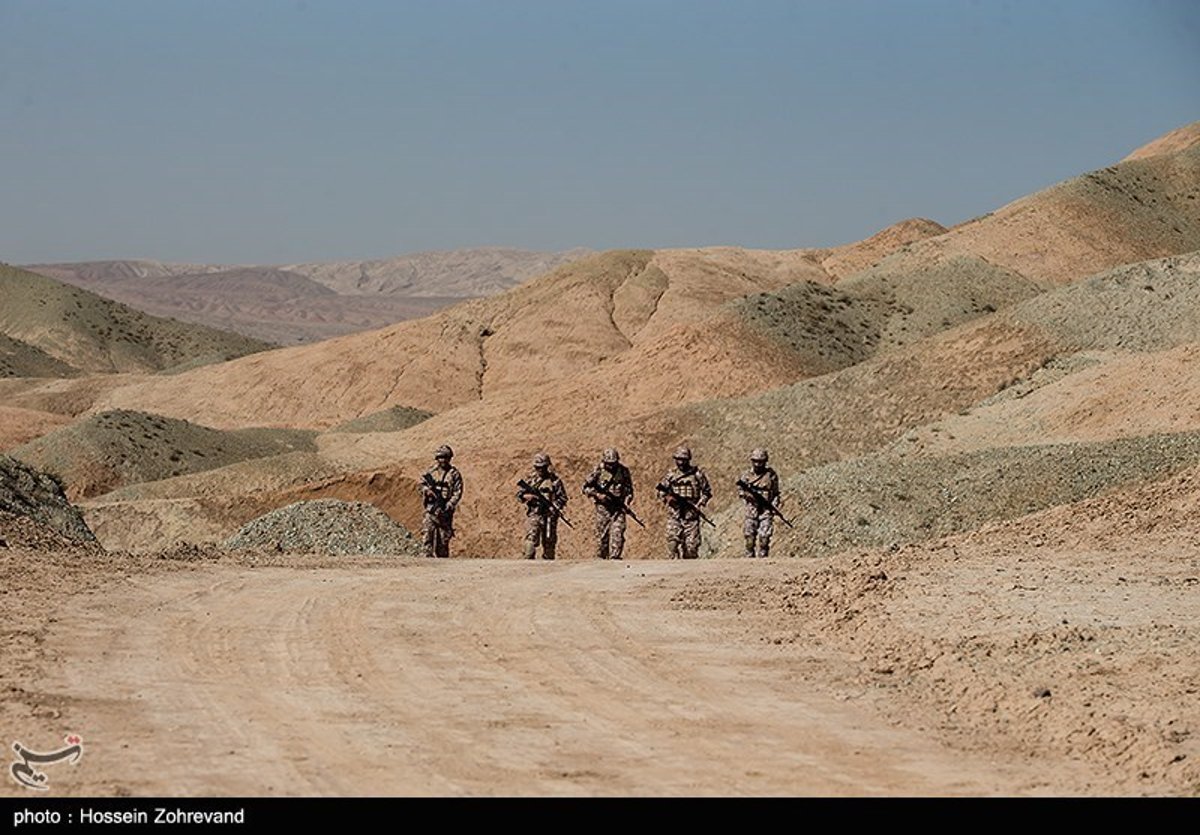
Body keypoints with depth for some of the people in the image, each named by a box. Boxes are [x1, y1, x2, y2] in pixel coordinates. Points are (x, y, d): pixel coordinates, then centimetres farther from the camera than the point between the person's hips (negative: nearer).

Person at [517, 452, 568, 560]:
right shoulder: (530, 478, 7)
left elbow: (563, 498, 1)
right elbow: (519, 492, 9)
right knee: (531, 539, -15)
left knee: (549, 542, 8)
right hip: (533, 514, 0)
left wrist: (555, 508, -14)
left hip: (549, 515, 0)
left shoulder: (554, 479, 0)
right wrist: (527, 496, -13)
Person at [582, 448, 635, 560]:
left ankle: (614, 557, -16)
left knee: (617, 533, -13)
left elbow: (629, 487, 17)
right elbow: (586, 487, 1)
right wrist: (598, 495, -12)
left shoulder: (623, 471, 4)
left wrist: (628, 497, -1)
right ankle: (601, 558, 14)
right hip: (603, 507, -1)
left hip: (619, 507, 1)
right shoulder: (598, 471, -2)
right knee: (602, 534, 3)